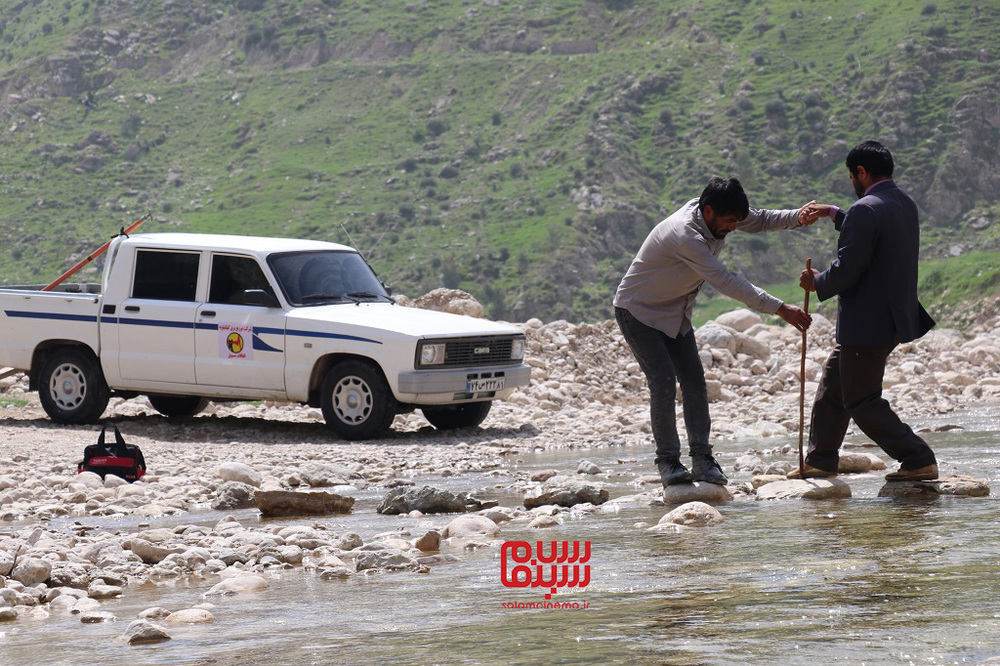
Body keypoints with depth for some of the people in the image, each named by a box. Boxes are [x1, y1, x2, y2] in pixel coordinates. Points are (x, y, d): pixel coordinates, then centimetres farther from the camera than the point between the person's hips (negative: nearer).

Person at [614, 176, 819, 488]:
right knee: (663, 383, -17)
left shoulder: (717, 214, -9)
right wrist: (780, 309, -36)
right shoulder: (683, 234, -36)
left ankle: (701, 457, -1)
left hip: (674, 311, 8)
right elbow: (725, 281, -37)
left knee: (694, 381, -1)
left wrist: (798, 216, -17)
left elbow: (760, 220, 5)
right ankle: (667, 461, -10)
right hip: (639, 310, -8)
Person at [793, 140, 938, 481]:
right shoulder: (905, 204, 10)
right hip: (895, 318, 10)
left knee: (863, 402, -2)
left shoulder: (865, 210, -20)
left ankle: (919, 461, -4)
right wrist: (834, 214, 28)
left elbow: (847, 270, -23)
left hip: (867, 325, -10)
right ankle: (820, 461, 27)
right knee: (833, 387, 20)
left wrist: (817, 283, -4)